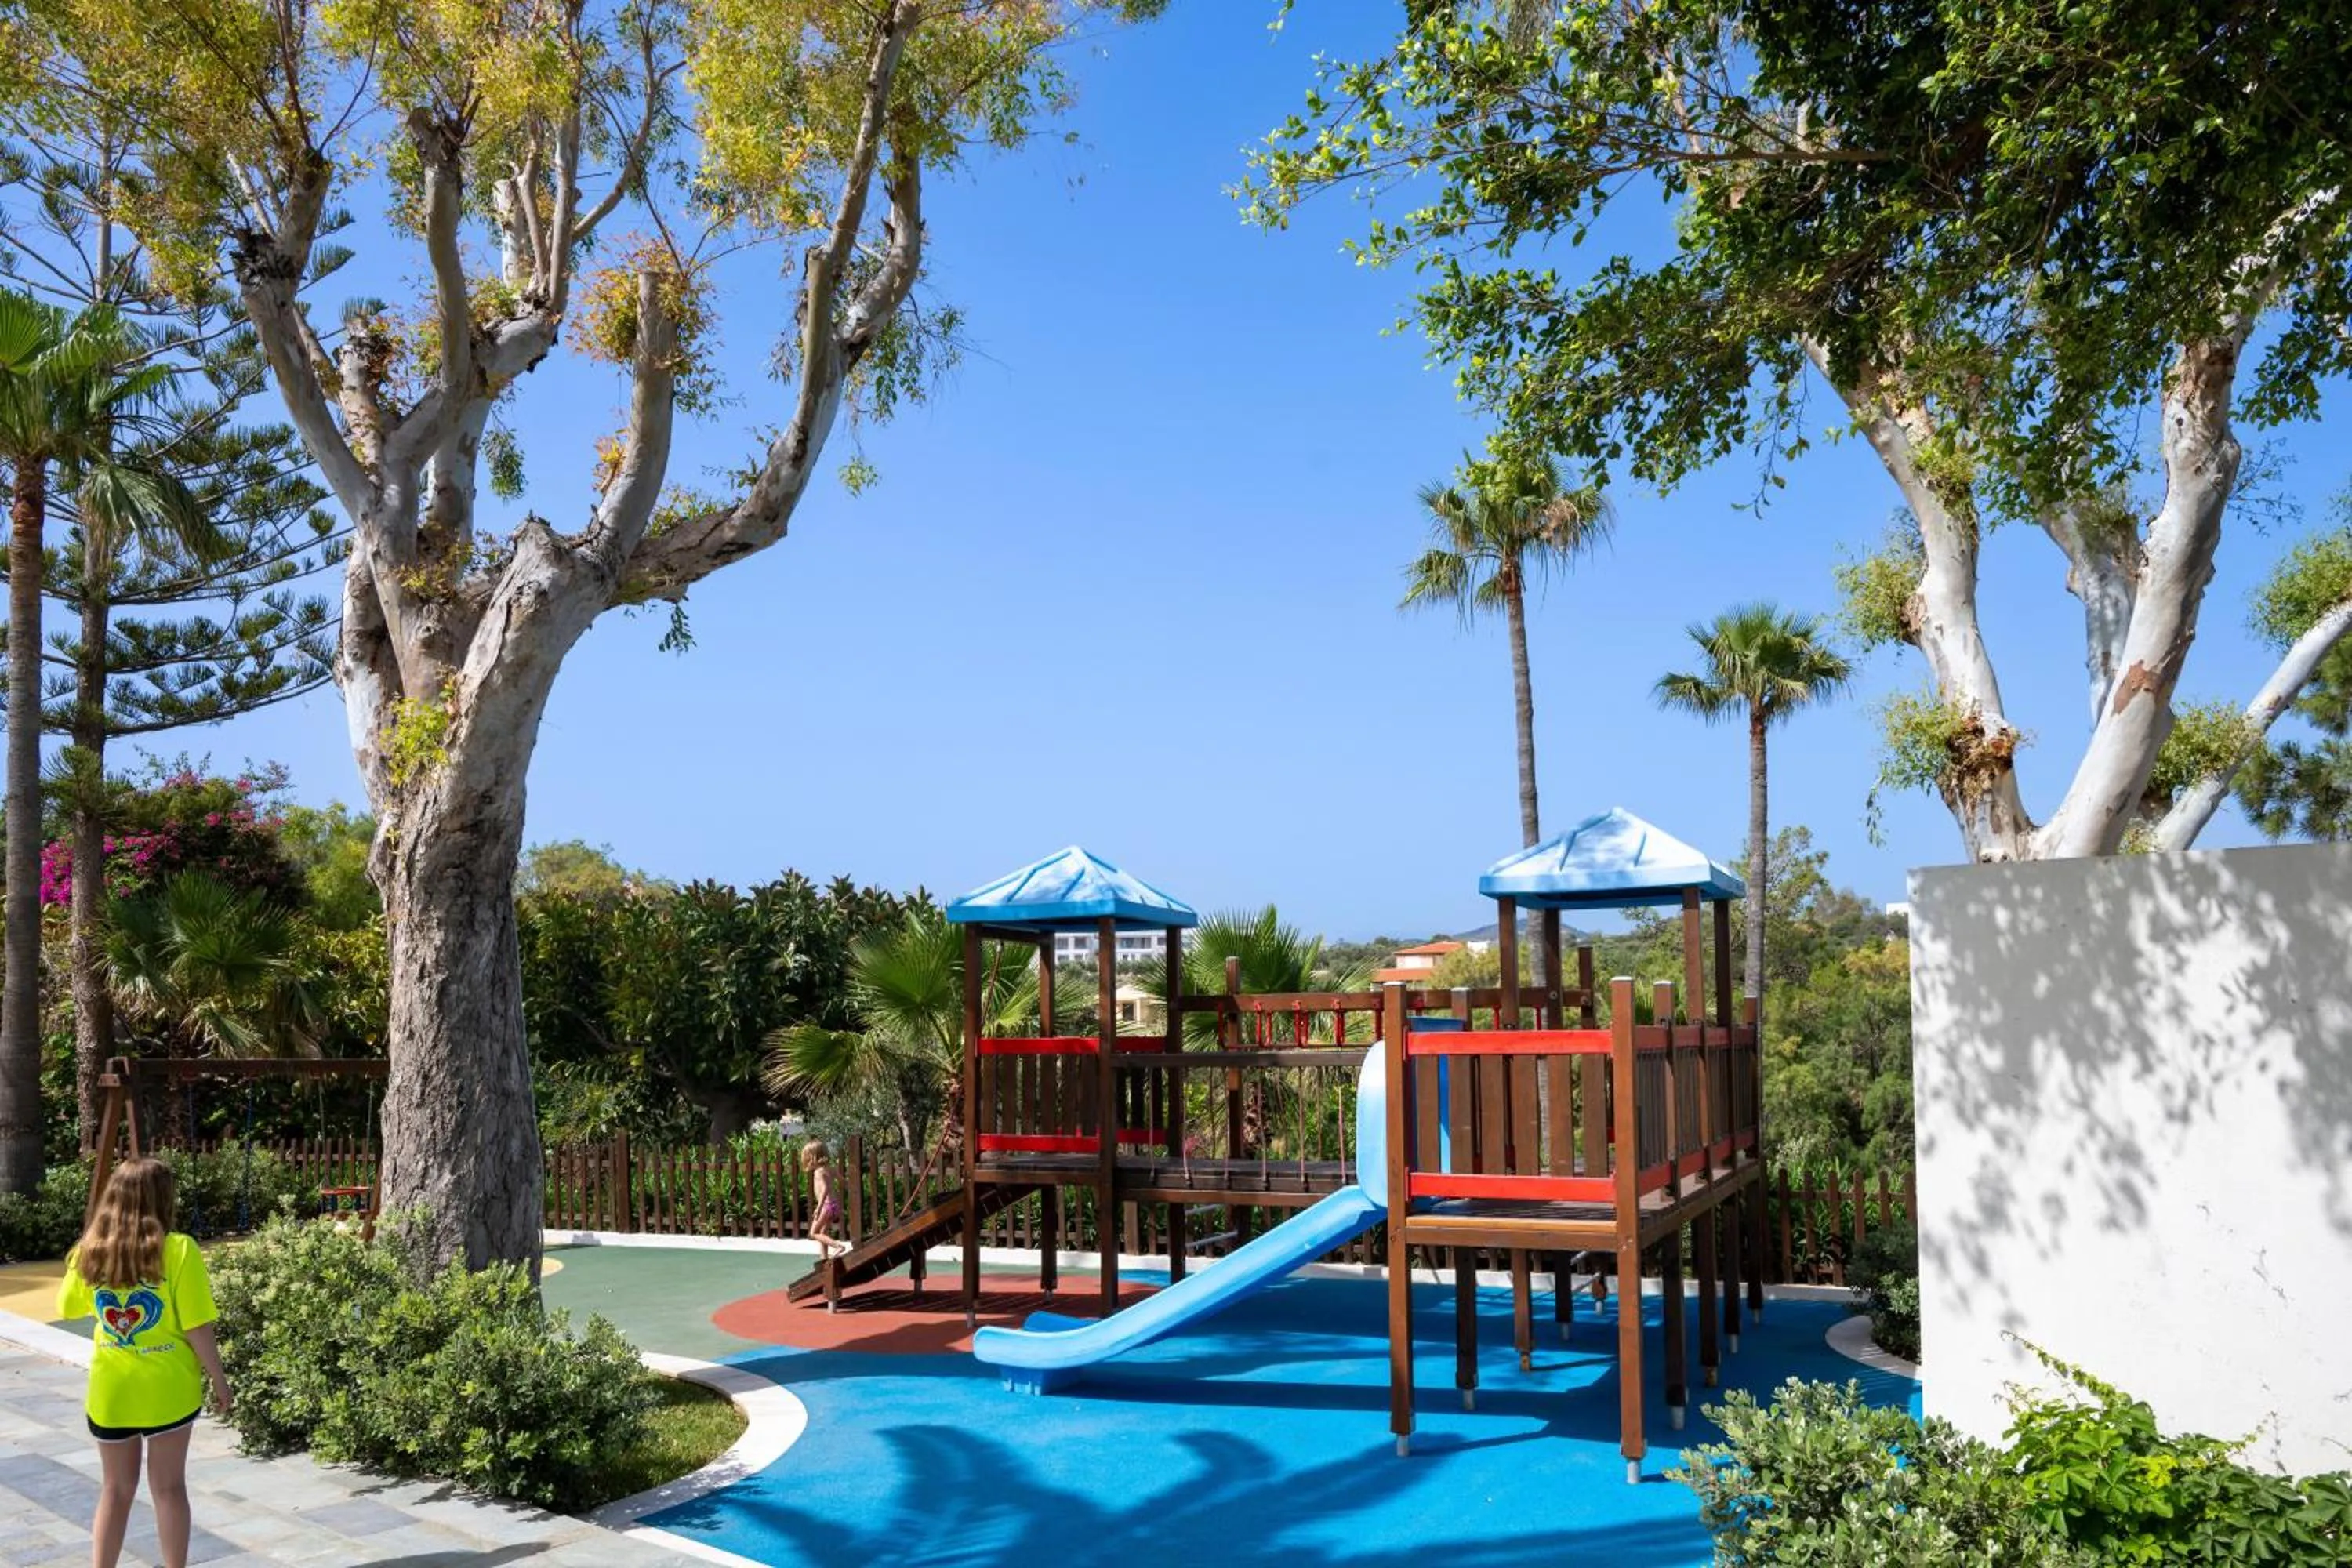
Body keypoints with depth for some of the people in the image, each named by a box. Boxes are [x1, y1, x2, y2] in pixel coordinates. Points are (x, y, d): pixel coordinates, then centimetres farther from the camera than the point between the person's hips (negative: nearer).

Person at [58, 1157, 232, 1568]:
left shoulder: (89, 1252, -5)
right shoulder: (178, 1250, -18)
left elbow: (67, 1307, 13)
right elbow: (198, 1328, -15)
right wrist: (219, 1380, -3)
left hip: (111, 1389, 3)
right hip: (167, 1387, -3)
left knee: (115, 1489, 16)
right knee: (168, 1487, 11)